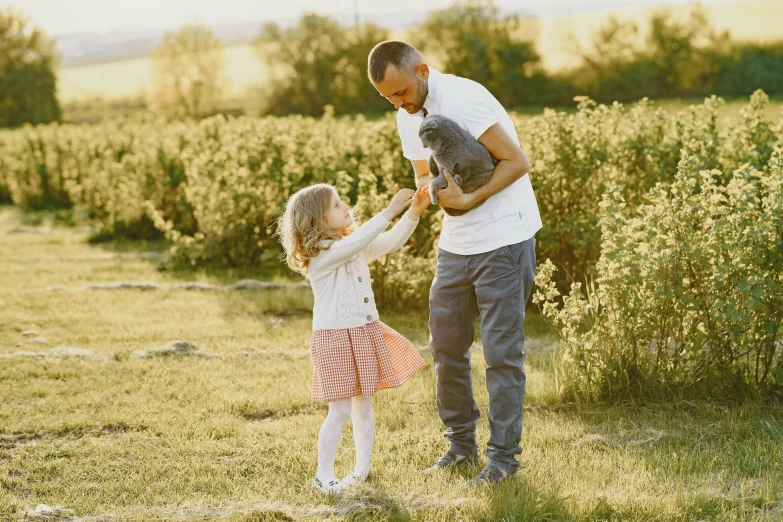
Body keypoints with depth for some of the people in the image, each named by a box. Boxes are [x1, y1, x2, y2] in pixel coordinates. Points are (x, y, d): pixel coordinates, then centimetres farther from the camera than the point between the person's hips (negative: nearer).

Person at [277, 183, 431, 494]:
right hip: (335, 338, -8)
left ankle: (362, 470, 23)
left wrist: (414, 212, -8)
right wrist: (389, 211, -33)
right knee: (341, 411, -6)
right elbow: (355, 242, -32)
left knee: (364, 405, 13)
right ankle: (323, 475, 5)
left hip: (366, 334, 8)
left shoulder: (358, 248, 11)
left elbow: (391, 242, 7)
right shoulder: (320, 254, -16)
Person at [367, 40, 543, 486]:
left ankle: (504, 454, 4)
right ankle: (461, 444, 24)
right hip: (456, 243, 8)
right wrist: (433, 187, -6)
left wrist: (469, 199, -28)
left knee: (502, 351, -5)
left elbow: (517, 161, -20)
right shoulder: (408, 116, 6)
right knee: (446, 346, 10)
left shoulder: (462, 98, -19)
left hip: (504, 237, -8)